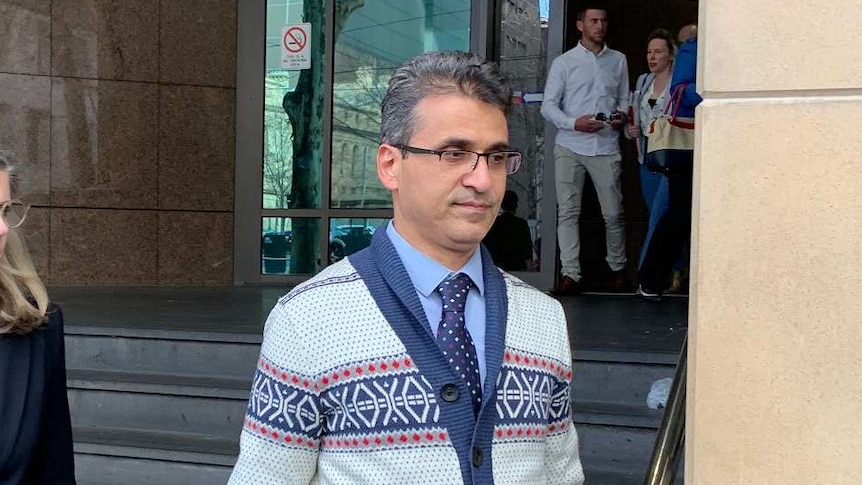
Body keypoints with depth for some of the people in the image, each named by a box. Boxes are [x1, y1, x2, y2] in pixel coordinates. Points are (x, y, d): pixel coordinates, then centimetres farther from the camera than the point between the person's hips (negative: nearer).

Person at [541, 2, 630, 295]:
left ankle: (618, 268, 21)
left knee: (613, 213, 3)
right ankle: (570, 274, -3)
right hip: (570, 147, -1)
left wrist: (621, 115, -5)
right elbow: (548, 105, 1)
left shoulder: (618, 61, 13)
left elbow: (625, 99, 18)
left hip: (606, 148, 1)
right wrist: (574, 123, -15)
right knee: (567, 212, -4)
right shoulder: (564, 62, 5)